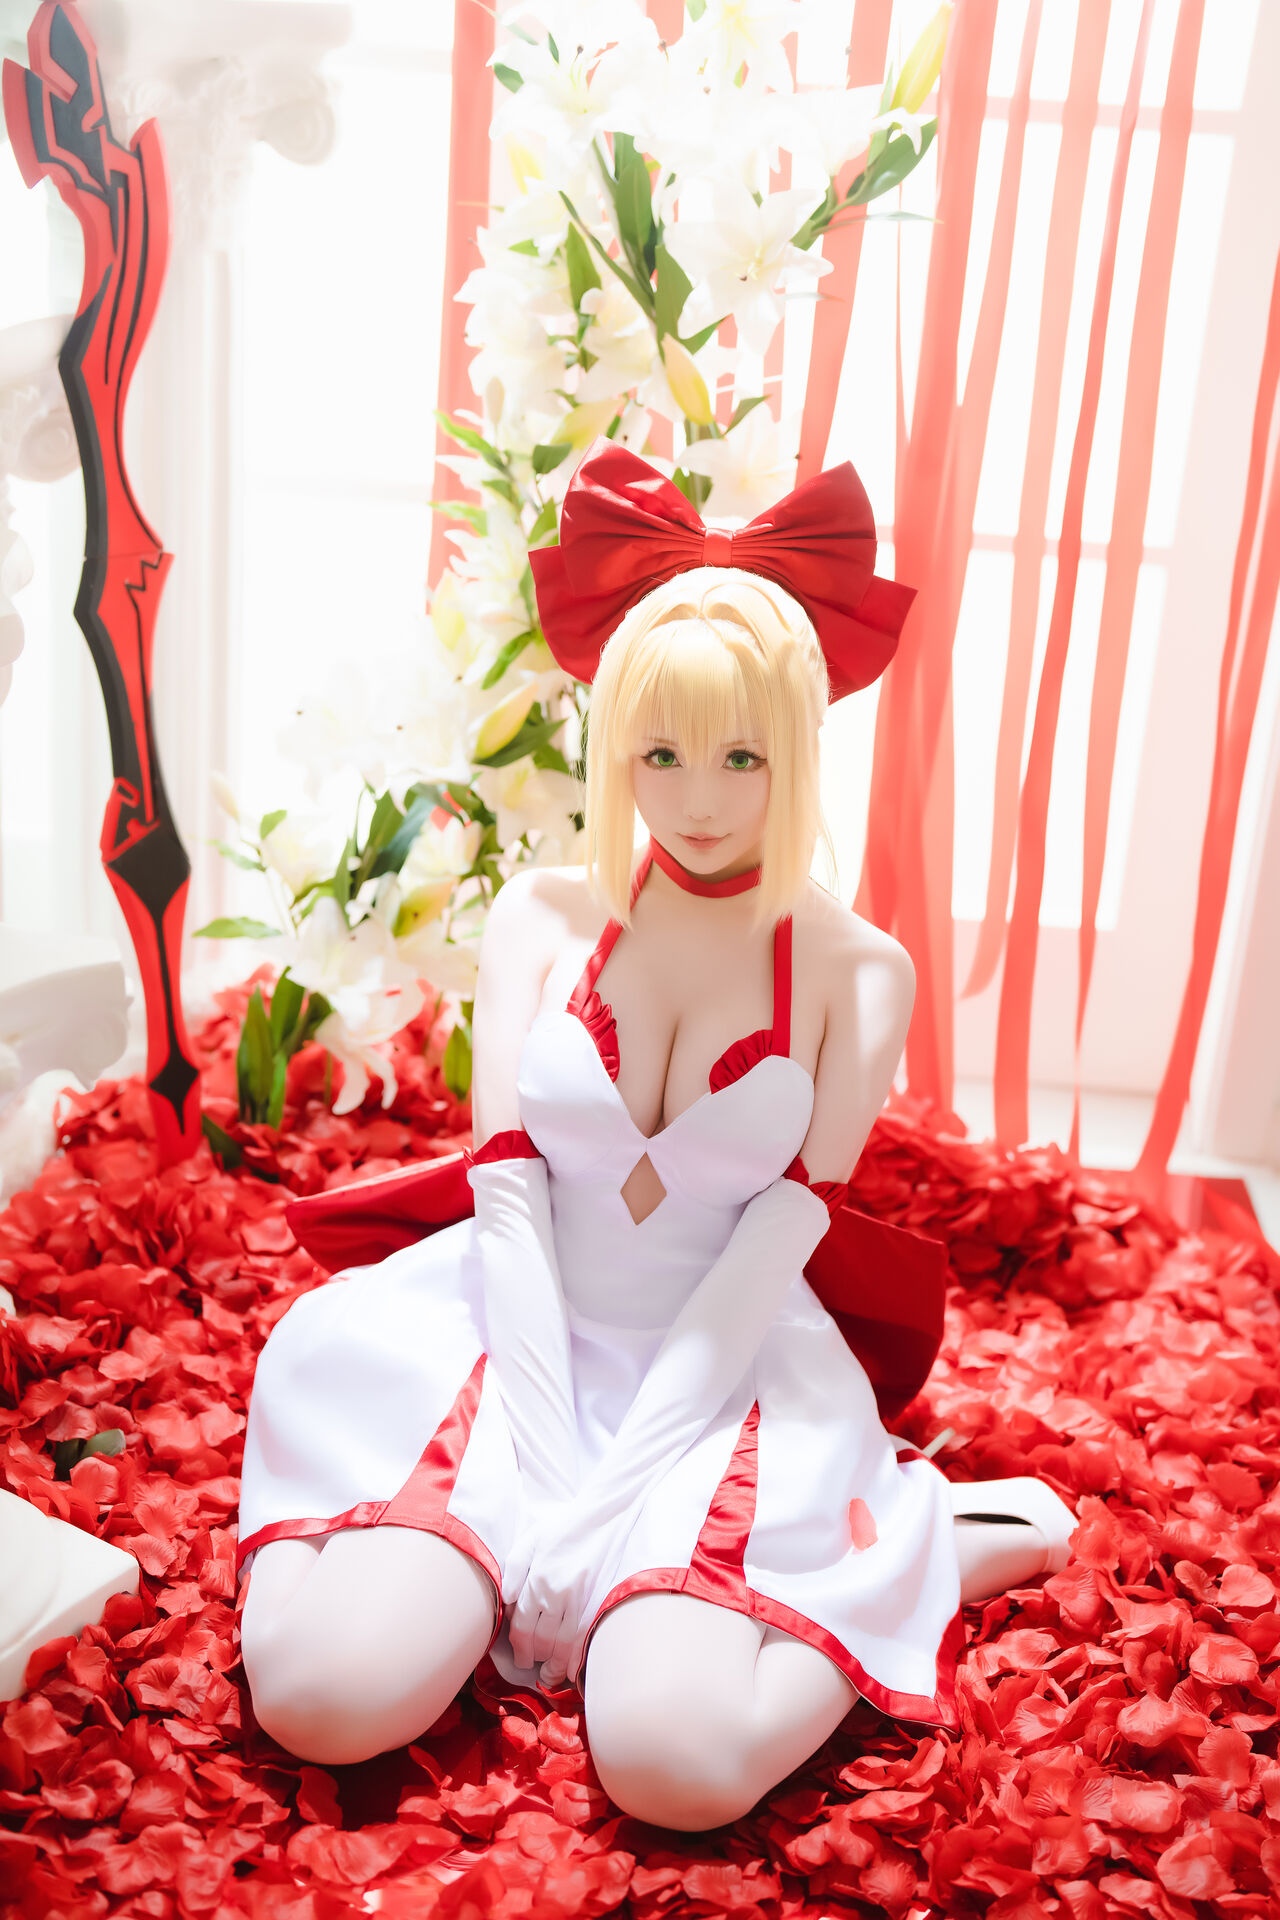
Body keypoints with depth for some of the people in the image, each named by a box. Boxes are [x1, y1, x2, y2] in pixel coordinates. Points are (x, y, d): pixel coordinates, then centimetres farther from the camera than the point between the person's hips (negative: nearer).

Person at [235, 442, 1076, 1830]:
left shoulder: (857, 972, -3)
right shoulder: (543, 916, 0)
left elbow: (776, 1243, -8)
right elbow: (509, 1193, -5)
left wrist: (618, 1478, -15)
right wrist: (545, 1452, -14)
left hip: (728, 1375, 0)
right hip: (520, 1340, 1)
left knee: (674, 1764, -23)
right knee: (325, 1691, -21)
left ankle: (931, 1546, 1)